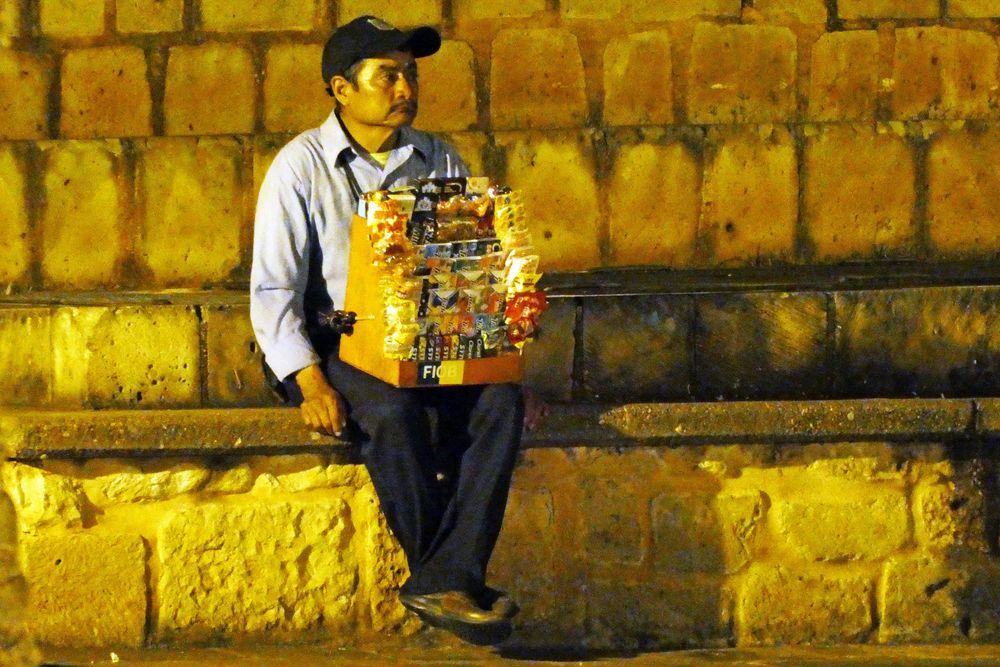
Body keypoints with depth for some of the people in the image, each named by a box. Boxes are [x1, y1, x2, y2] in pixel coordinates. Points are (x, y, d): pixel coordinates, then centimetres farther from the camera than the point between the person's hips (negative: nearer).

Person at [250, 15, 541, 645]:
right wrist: (311, 382, -21)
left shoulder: (440, 161, 11)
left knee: (500, 400, -26)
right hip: (333, 341, -4)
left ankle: (443, 584, -30)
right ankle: (456, 584, -21)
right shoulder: (302, 167, -2)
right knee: (392, 411, -35)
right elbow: (273, 290, -7)